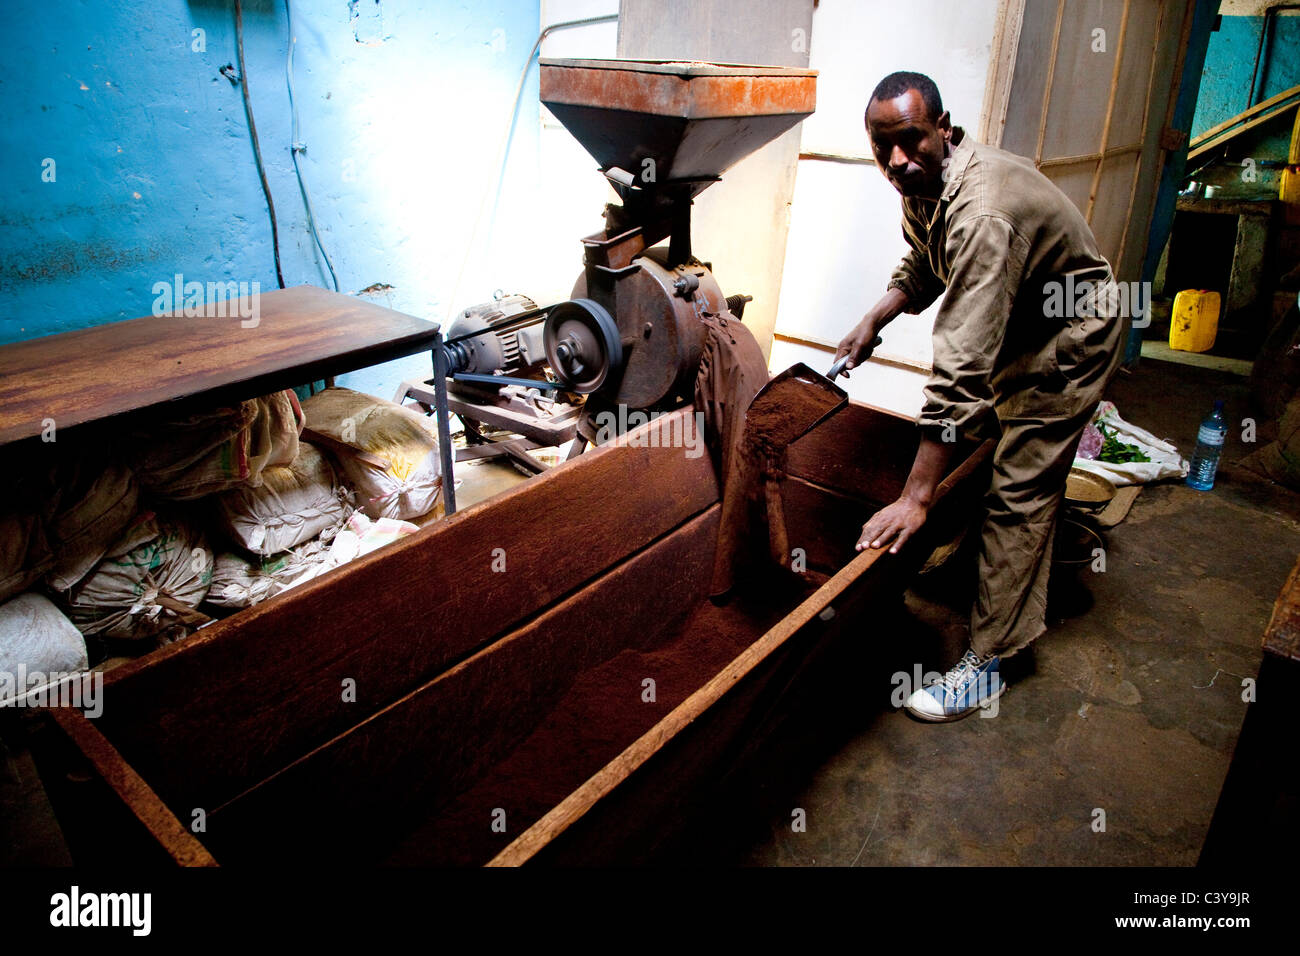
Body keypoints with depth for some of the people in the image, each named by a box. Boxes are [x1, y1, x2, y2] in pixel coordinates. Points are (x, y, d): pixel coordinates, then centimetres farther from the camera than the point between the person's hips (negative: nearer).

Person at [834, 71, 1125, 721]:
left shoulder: (982, 212, -40)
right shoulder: (923, 180, -10)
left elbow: (961, 369, -45)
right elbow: (922, 266, 12)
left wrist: (915, 498, -46)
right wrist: (874, 320, -7)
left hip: (1070, 338, -10)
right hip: (1016, 326, 10)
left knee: (1019, 492, -10)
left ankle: (986, 664, 0)